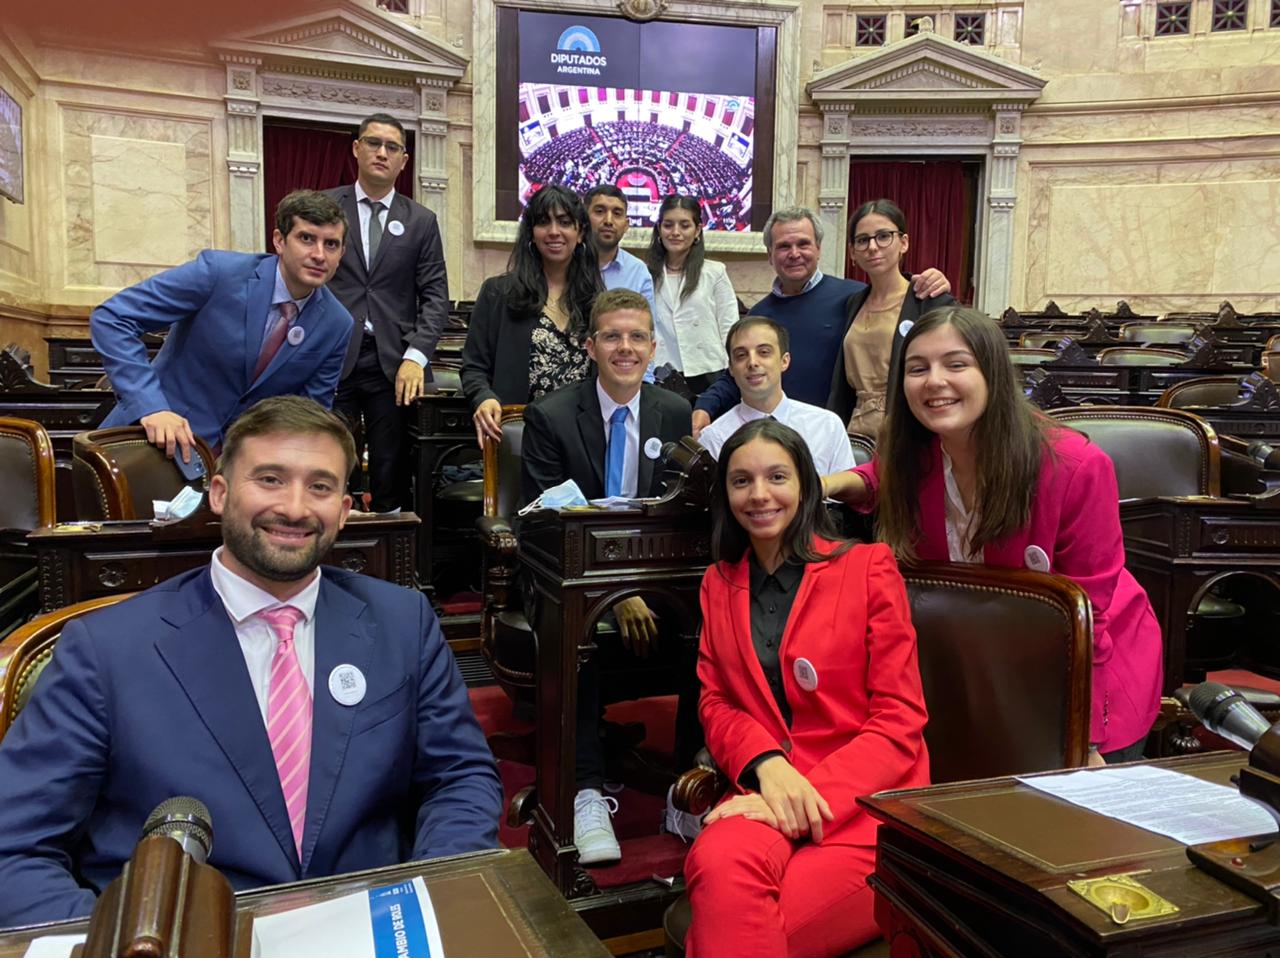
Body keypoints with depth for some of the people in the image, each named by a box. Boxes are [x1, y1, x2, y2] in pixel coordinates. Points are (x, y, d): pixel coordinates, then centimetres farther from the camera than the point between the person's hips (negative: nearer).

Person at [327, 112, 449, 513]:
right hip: (331, 359, -1)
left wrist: (415, 357, -9)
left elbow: (435, 296, 5)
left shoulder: (421, 221, 10)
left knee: (392, 474, 3)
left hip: (394, 363, 1)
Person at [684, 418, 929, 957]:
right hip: (766, 792, 3)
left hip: (865, 804, -3)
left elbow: (899, 721, -3)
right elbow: (715, 703, 11)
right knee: (720, 867, -34)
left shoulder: (868, 568, 1)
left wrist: (811, 793, -17)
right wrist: (767, 764, -12)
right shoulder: (719, 584, 15)